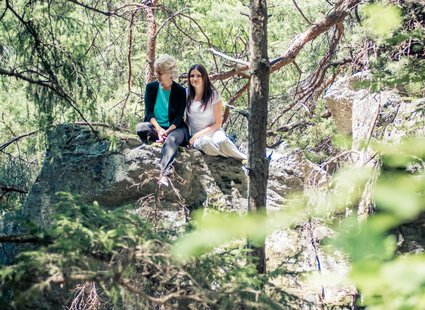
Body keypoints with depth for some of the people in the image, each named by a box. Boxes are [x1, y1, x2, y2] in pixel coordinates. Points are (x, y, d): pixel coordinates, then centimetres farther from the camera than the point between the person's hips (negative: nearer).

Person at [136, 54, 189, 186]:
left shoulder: (180, 91, -4)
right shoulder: (151, 87, 2)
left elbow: (179, 117, -8)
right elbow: (148, 112, -4)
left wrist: (167, 131, -25)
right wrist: (159, 129, -22)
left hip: (174, 127, -3)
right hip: (155, 126, 3)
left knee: (171, 139, -39)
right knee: (140, 128, -31)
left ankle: (164, 176, -57)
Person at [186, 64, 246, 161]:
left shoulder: (213, 95, -3)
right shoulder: (187, 95, 4)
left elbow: (217, 124, -1)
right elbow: (185, 120, 12)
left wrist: (198, 134, -11)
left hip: (213, 131, -1)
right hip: (197, 138, 1)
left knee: (221, 141, -40)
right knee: (205, 143, -38)